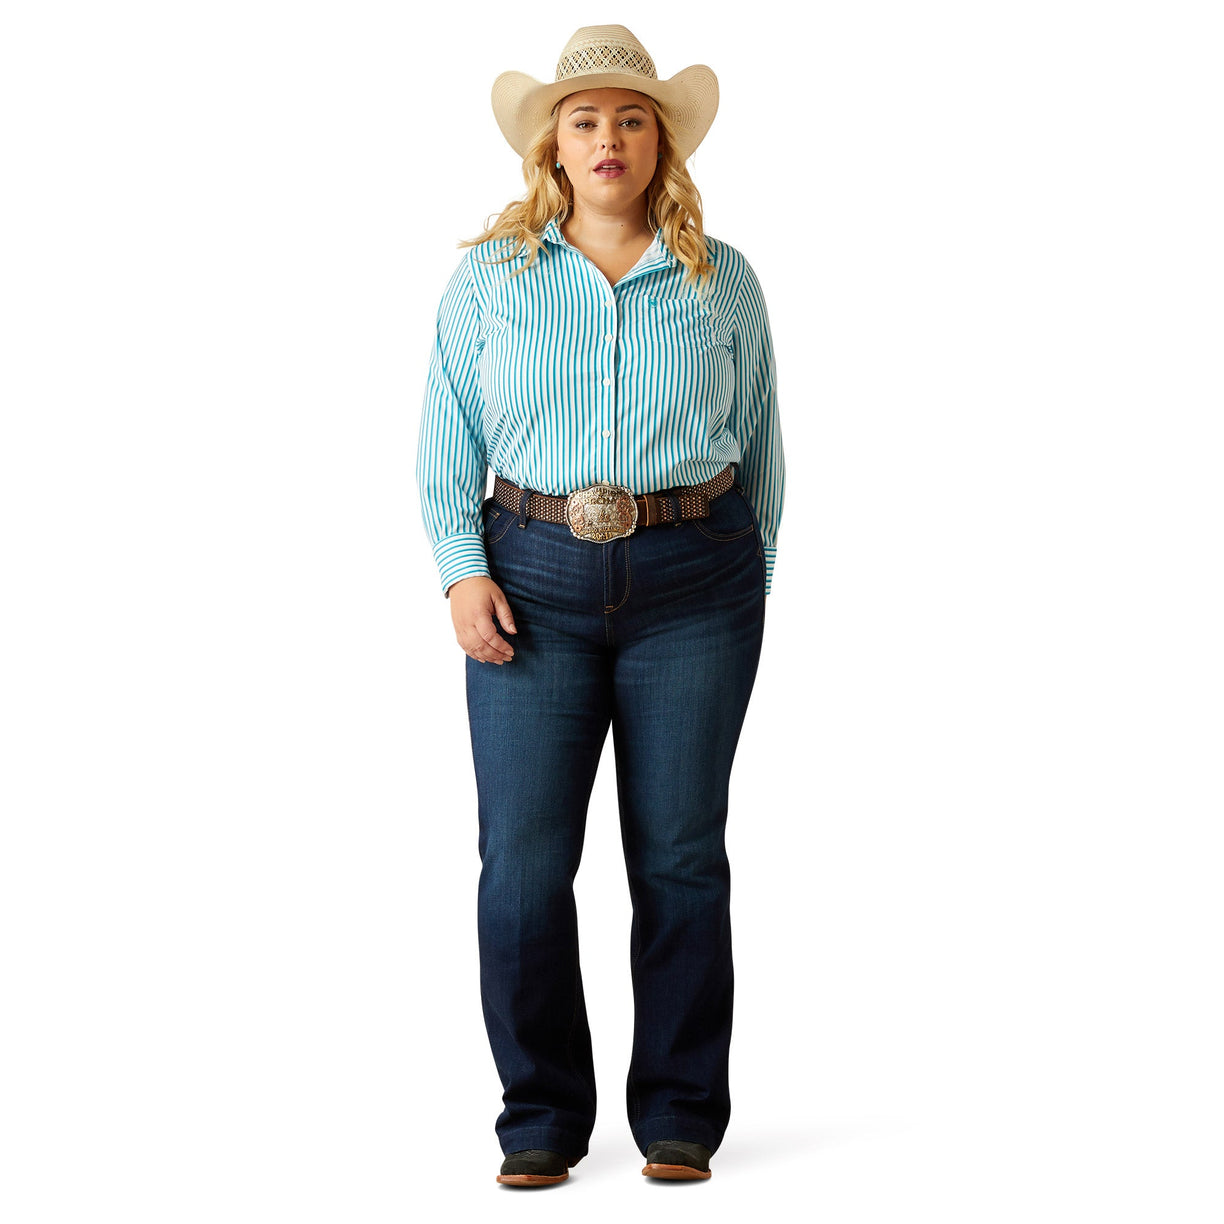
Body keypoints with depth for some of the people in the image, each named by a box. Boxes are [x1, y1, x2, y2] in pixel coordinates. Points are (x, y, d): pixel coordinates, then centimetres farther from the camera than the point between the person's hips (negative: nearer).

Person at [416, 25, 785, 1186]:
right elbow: (447, 446, 8)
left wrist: (752, 586, 8)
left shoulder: (722, 281, 8)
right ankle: (541, 1117, 9)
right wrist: (462, 571, -5)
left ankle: (680, 1113, 15)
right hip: (536, 577, 0)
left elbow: (759, 447, 13)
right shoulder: (489, 278, 7)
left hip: (694, 578, 0)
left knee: (681, 852, 2)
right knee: (522, 858, -5)